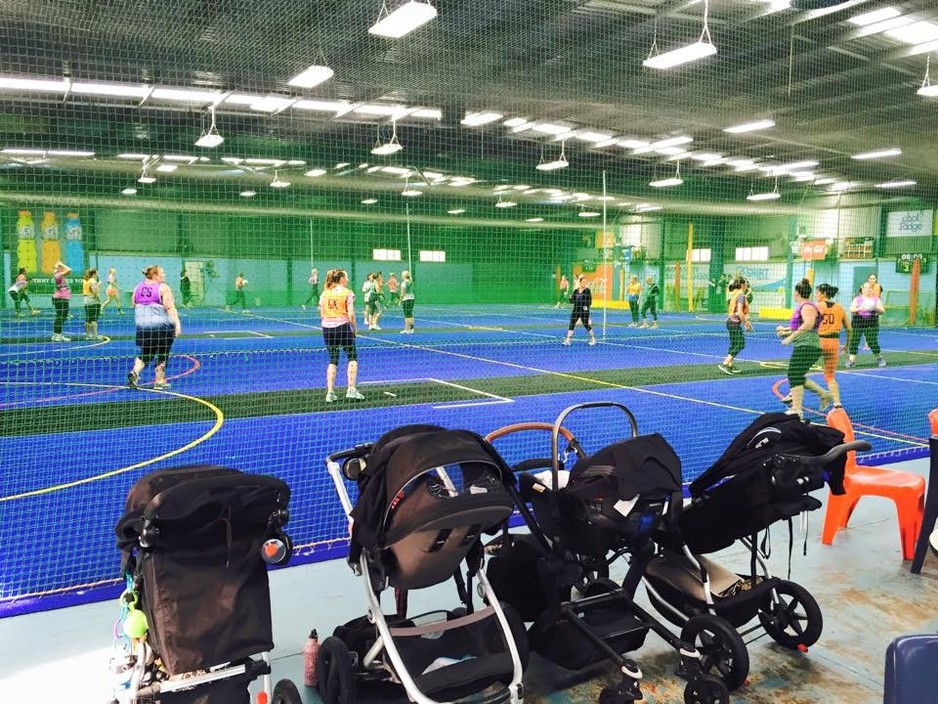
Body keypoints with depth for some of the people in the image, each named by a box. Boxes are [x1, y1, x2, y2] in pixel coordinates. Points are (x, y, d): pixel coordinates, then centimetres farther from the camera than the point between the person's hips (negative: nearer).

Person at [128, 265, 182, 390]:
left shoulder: (138, 287, 9)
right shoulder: (163, 287, -9)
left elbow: (134, 305, 18)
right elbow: (170, 307, -16)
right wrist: (177, 323, -19)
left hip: (143, 327, 5)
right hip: (162, 327, -5)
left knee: (145, 354, 16)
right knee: (162, 355, 8)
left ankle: (134, 372, -7)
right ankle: (160, 382, 12)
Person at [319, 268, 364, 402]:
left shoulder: (324, 294, 9)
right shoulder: (348, 293, -5)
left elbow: (322, 315, 8)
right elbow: (351, 315, -9)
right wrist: (354, 329, 1)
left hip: (327, 327, 5)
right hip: (343, 326, -5)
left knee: (332, 360, 11)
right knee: (352, 357, 8)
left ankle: (330, 392, 5)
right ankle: (351, 389, 0)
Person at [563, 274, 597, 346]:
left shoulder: (587, 291, -6)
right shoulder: (576, 290, 7)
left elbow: (589, 302, -7)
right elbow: (572, 301, 10)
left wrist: (587, 306, -23)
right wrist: (570, 298, -10)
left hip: (584, 311, -4)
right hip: (576, 310, 4)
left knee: (586, 325, 2)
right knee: (572, 324, 0)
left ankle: (593, 338, 20)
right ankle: (568, 340, 3)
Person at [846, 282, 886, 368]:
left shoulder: (876, 299, 11)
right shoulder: (857, 299, 7)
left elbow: (882, 311, 6)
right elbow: (851, 309, -5)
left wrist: (875, 308, -15)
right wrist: (860, 308, -24)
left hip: (872, 323, 0)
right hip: (858, 322, 0)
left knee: (872, 342, -5)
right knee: (854, 341, -7)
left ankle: (880, 358, 16)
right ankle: (851, 360, -4)